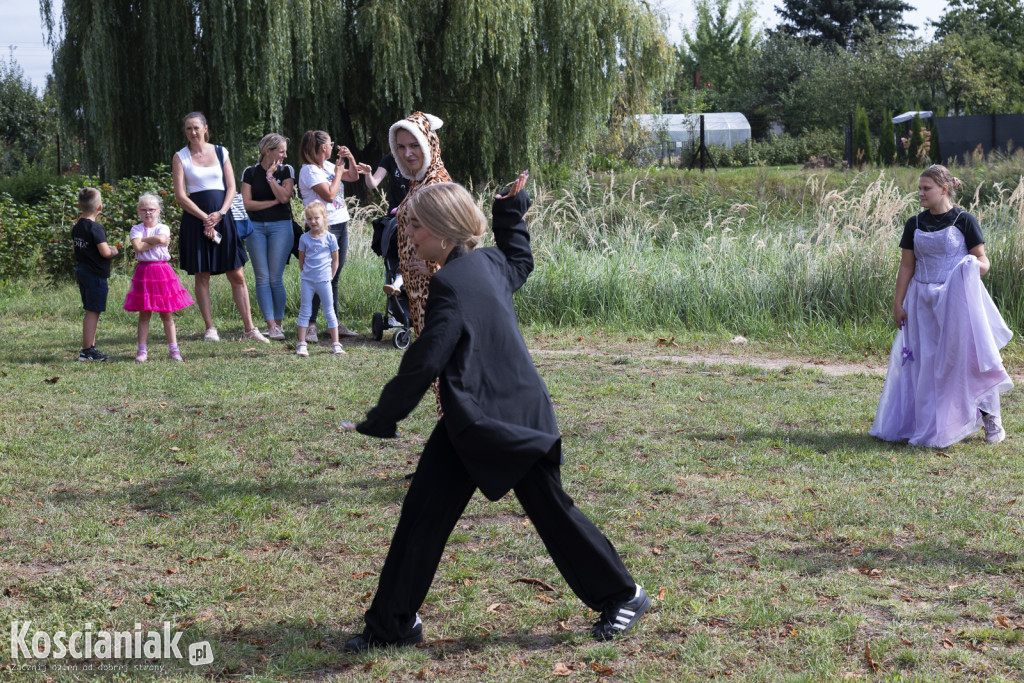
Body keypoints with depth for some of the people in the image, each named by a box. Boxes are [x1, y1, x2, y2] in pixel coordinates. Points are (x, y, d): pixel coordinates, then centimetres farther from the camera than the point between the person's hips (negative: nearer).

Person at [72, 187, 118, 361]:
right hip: (95, 274, -9)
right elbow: (105, 252, -22)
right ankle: (87, 350, -2)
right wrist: (113, 251, -1)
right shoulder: (95, 228, -17)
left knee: (90, 311, 16)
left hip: (81, 271, 9)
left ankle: (90, 346, 23)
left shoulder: (76, 227, 9)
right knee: (93, 311, -4)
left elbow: (74, 249, 20)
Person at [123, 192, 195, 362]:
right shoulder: (136, 229, 5)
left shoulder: (163, 228, 4)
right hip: (144, 272, 0)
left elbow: (162, 239, -18)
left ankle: (174, 348, 9)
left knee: (166, 314, 5)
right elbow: (137, 246, -13)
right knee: (144, 314, 4)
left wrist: (144, 239, -6)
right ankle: (142, 350, 9)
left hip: (162, 271, 0)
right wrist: (156, 242, -10)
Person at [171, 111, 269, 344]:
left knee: (237, 275, -1)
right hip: (195, 219, -2)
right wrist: (205, 218, -13)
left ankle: (250, 329, 2)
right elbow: (180, 196, -5)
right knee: (201, 276, 1)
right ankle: (210, 328, 9)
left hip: (222, 218, 2)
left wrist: (220, 214, -9)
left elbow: (231, 187, 6)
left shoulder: (220, 152, 9)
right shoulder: (180, 157, 1)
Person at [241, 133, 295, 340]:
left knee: (275, 278, -4)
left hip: (280, 226, -1)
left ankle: (279, 323, 6)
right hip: (256, 227, 1)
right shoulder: (250, 173, 6)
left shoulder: (286, 171, 6)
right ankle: (271, 326, -2)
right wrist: (273, 202, -6)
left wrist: (270, 176, -8)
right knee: (262, 278, -3)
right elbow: (247, 204, -2)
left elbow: (284, 197, -9)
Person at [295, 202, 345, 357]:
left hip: (324, 280, -1)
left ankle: (335, 344, 10)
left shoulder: (330, 238, -1)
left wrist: (330, 277, 1)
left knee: (329, 312, 4)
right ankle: (301, 345, 7)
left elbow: (335, 260, 5)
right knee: (304, 311, 4)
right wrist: (305, 274, 6)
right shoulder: (304, 238, 2)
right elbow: (301, 259, 12)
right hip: (307, 280, 1)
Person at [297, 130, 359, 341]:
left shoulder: (328, 166, 14)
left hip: (341, 225, 8)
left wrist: (350, 158, 7)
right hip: (323, 228, -8)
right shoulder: (309, 170, -11)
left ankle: (335, 323, 15)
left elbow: (354, 177, 24)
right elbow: (329, 195, -18)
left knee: (333, 278, 11)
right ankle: (311, 325, -8)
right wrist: (338, 170, -7)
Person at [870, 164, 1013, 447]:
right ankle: (930, 424, 15)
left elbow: (982, 260, -1)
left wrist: (974, 267, -25)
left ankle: (991, 415, 9)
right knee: (925, 363, 5)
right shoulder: (914, 224, 7)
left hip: (958, 300, -4)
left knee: (968, 355, -6)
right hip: (923, 302, 4)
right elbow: (906, 266, 9)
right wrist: (898, 303, 5)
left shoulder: (964, 221, -4)